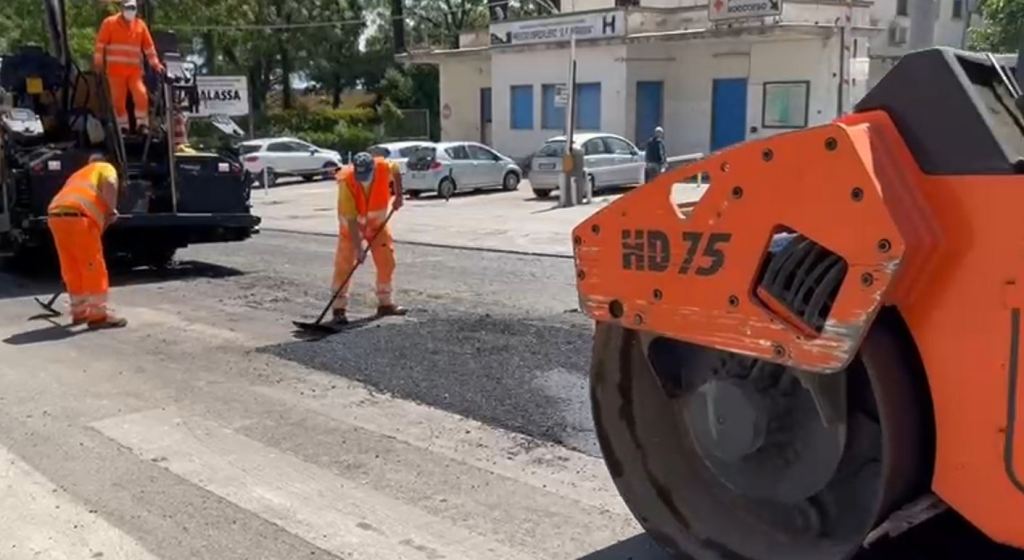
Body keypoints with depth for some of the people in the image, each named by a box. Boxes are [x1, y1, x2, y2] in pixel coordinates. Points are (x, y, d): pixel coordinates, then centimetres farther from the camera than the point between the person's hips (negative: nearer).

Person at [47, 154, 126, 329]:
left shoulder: (79, 175, 39)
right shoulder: (105, 168, 20)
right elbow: (110, 185, -7)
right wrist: (112, 211, 2)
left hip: (56, 215, 7)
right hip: (77, 215, -7)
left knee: (72, 269, 17)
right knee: (93, 267, 0)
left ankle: (80, 312, 26)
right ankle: (98, 315, 2)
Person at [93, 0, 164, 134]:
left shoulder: (140, 25, 8)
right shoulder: (110, 23, 1)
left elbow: (149, 46, 12)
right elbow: (100, 44, 0)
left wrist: (156, 64, 8)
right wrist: (98, 62, -5)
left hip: (134, 69, 1)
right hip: (116, 69, -1)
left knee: (141, 94, -14)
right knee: (118, 99, 1)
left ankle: (142, 124, -3)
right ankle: (122, 126, 11)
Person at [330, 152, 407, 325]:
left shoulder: (384, 167, -26)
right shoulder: (346, 182, -33)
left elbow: (396, 171, 3)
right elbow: (351, 220, -32)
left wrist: (398, 195, -1)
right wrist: (358, 248, -34)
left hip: (378, 222, 4)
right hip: (351, 224, -4)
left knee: (387, 262, 6)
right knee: (344, 264, -10)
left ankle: (385, 303, 20)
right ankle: (339, 309, -4)